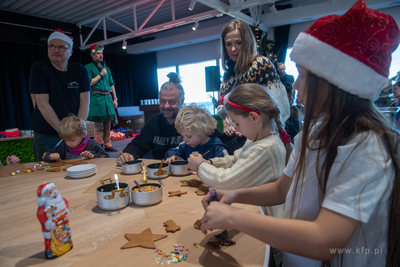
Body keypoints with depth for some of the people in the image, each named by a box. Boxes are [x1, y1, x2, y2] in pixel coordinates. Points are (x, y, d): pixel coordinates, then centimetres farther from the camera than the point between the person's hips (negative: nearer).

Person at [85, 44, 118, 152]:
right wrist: (100, 75, -5)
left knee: (108, 124, 6)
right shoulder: (89, 67, 3)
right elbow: (89, 83, -9)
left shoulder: (106, 68, 20)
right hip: (96, 98, -6)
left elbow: (111, 84, 19)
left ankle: (107, 145, 12)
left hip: (107, 98, 6)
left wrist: (114, 99, 13)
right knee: (98, 125, -6)